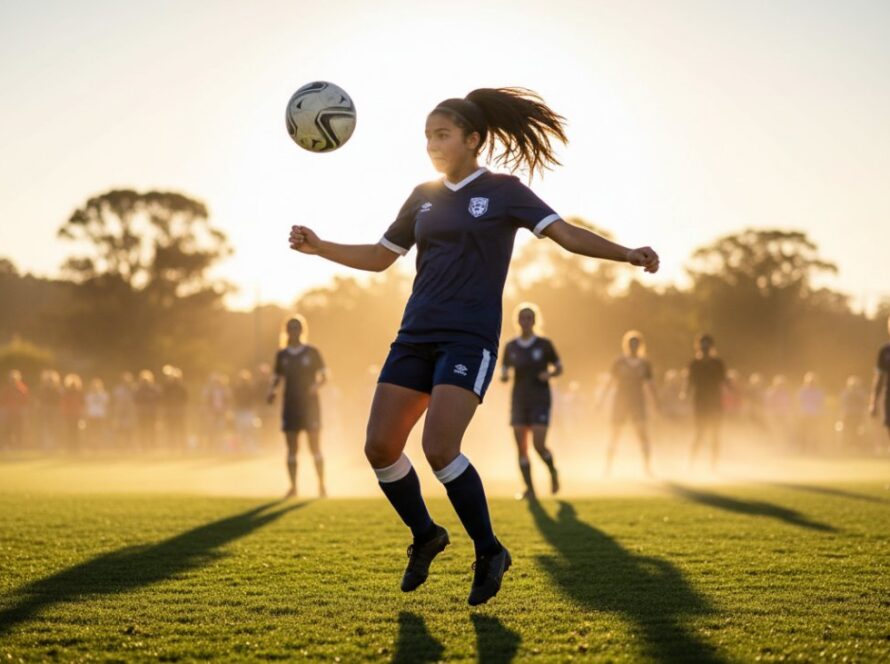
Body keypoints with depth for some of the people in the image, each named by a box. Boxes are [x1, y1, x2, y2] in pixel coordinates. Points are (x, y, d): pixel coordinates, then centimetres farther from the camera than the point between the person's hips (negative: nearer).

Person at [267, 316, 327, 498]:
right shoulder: (282, 355, 8)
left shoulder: (312, 352, 0)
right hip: (290, 405, 3)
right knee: (291, 449, 3)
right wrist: (271, 390, -5)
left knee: (315, 448, -4)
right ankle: (293, 487, 8)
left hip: (310, 405, -3)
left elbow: (323, 376, 0)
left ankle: (322, 486, 1)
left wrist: (316, 385, -20)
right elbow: (277, 378, 14)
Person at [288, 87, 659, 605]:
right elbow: (379, 257, 21)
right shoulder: (424, 197, 14)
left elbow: (568, 235, -9)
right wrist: (319, 247, 8)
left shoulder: (503, 191, -1)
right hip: (417, 335, 6)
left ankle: (490, 553, -1)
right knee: (380, 448, -2)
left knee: (439, 449, -21)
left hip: (470, 340, -6)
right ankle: (425, 535, 23)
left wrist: (629, 254, -24)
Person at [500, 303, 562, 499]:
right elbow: (504, 374, 11)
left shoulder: (544, 344, -2)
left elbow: (559, 368, 7)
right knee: (521, 448, -4)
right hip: (519, 402, 3)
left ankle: (553, 472, 19)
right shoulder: (510, 347, 5)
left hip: (540, 402, -3)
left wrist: (549, 374, -15)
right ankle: (529, 489, 4)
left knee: (539, 446, -12)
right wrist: (504, 376, -13)